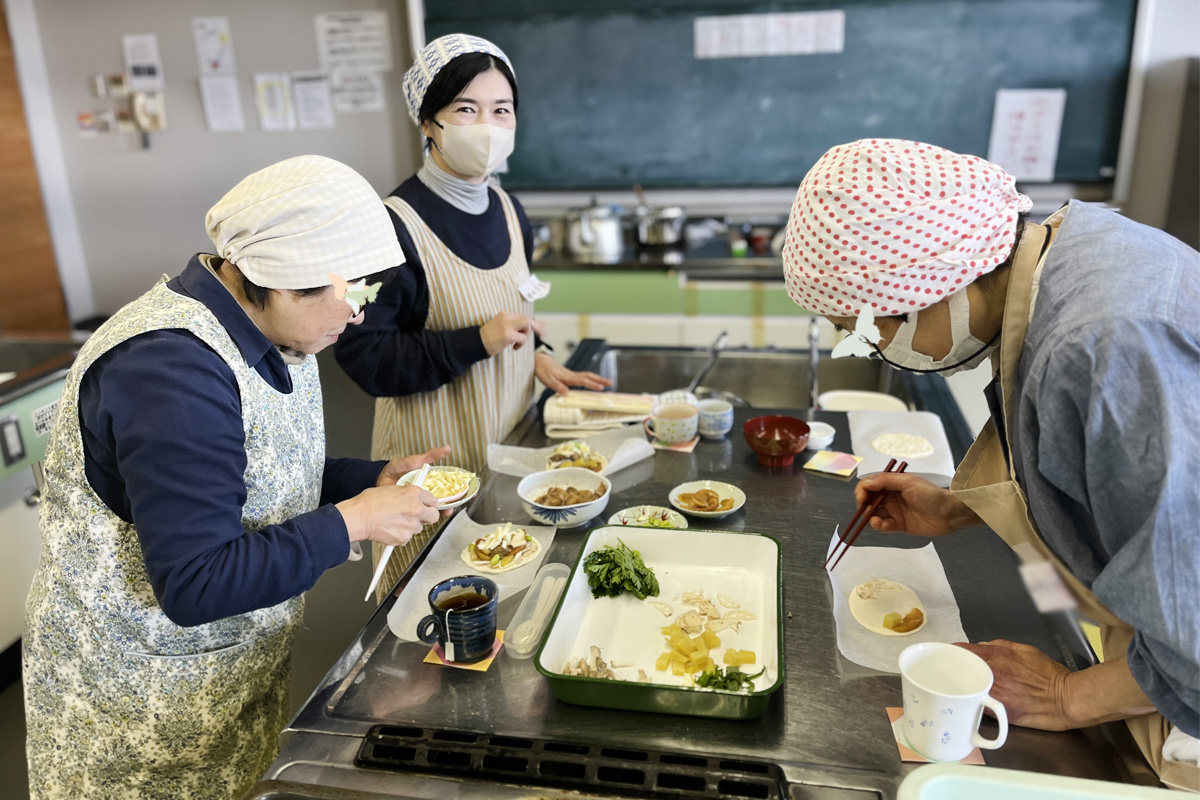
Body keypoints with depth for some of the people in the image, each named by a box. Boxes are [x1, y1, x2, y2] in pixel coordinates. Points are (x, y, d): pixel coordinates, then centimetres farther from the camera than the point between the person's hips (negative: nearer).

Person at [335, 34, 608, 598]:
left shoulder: (507, 211, 6)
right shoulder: (398, 225, -18)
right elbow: (362, 355, -19)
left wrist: (536, 357, 3)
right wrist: (477, 343, -25)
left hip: (510, 433, 7)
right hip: (437, 452, -6)